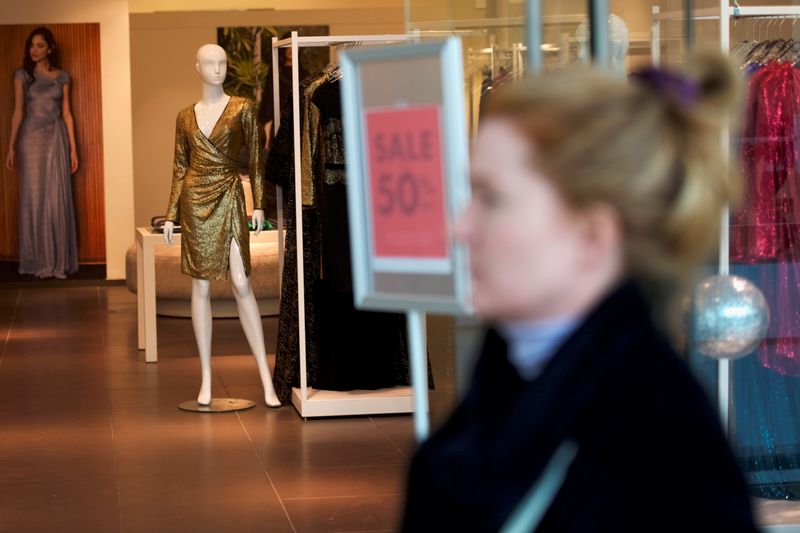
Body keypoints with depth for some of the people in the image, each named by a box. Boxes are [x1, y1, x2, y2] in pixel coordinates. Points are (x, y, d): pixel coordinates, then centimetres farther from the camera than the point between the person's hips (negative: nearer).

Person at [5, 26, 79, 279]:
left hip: (57, 138, 1)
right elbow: (18, 112, 3)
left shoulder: (62, 77, 7)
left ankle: (59, 260, 6)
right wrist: (11, 146, -2)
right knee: (33, 197, -1)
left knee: (58, 198, 0)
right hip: (32, 138, -1)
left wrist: (73, 148, 3)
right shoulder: (22, 75, 3)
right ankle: (38, 260, 5)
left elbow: (67, 113, 7)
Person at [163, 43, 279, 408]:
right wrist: (170, 215, 10)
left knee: (240, 283, -10)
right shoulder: (186, 117, 9)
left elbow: (255, 159, 2)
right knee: (201, 286, 3)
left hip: (229, 199, -2)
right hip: (194, 200, 2)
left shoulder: (243, 109, 2)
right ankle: (206, 380, 9)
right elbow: (180, 169, 13)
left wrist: (258, 204, -5)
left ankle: (266, 378, -5)